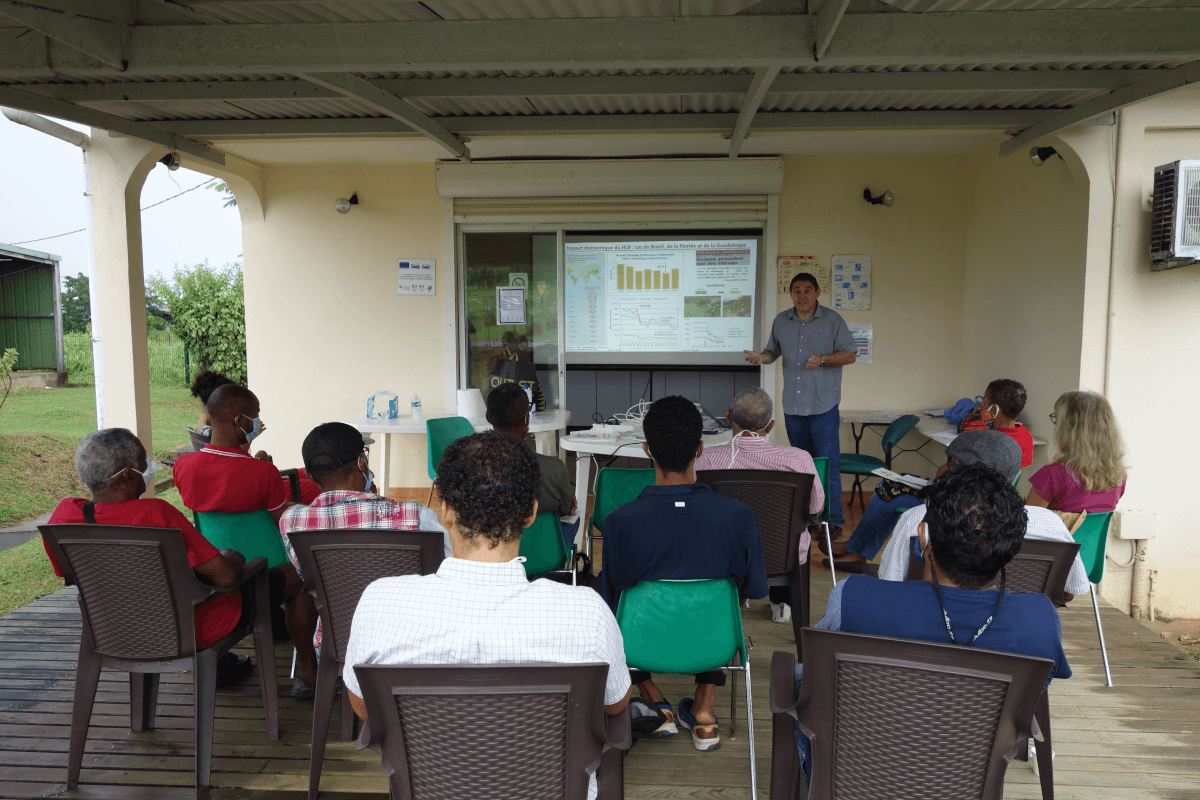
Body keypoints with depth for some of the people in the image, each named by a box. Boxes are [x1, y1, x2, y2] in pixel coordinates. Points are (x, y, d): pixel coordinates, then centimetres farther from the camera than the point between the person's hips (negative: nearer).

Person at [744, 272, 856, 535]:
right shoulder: (781, 321, 10)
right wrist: (761, 356, -4)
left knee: (827, 463, -7)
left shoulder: (833, 320, -2)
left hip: (823, 405, -4)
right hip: (792, 405, 4)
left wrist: (823, 360, -17)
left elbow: (850, 355, -1)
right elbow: (773, 351, 19)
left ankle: (834, 519, 0)